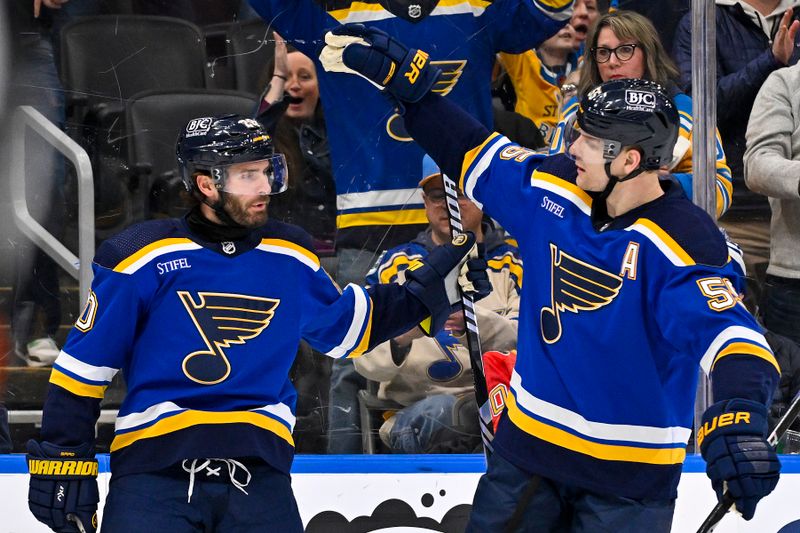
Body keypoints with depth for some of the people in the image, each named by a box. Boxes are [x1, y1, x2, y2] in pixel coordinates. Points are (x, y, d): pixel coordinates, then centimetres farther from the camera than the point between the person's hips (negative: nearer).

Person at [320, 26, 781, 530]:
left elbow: (726, 327, -34)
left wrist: (739, 411, -53)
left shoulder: (683, 243, -22)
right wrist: (397, 74, 10)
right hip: (529, 445, 6)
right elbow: (471, 150, 12)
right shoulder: (551, 188, -3)